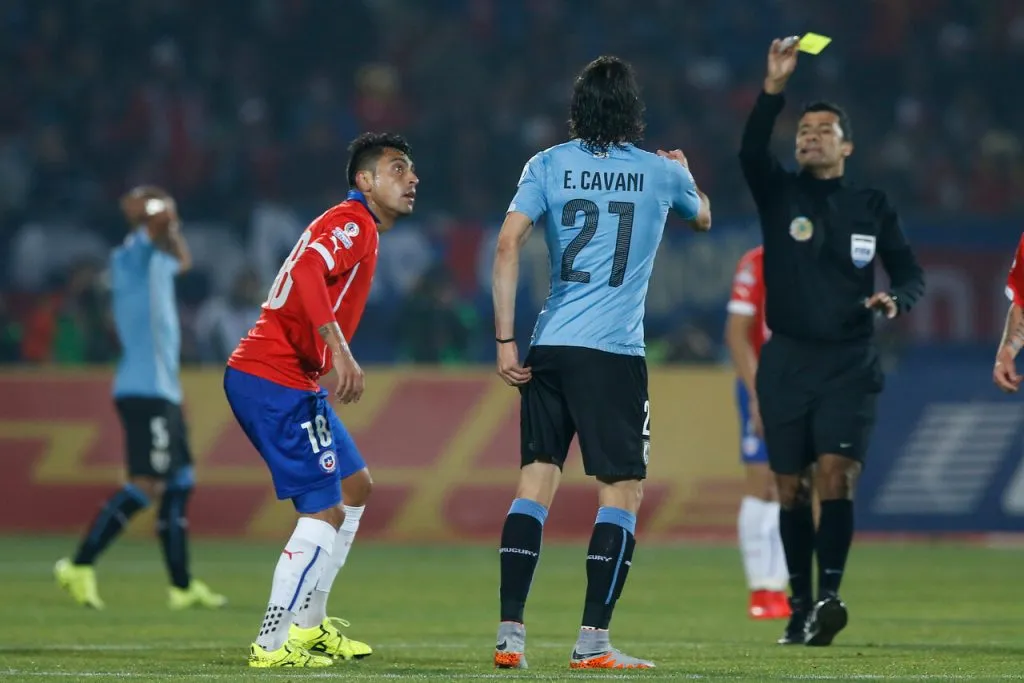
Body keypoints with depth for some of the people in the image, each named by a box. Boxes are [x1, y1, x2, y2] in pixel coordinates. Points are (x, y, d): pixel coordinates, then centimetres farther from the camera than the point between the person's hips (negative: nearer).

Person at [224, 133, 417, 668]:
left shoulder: (356, 229, 21)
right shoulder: (353, 224, -11)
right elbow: (307, 272, -29)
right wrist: (339, 349, -38)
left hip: (294, 381, 11)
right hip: (276, 382, -11)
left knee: (354, 487, 20)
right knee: (324, 511, -12)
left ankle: (308, 624, 23)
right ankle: (274, 643, -10)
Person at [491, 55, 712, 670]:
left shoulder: (549, 165, 6)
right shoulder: (660, 172, 5)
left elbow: (508, 244, -5)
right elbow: (703, 218, 28)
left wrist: (506, 340, -3)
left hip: (548, 348, 3)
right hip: (615, 352, -3)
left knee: (536, 479, 7)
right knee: (623, 491, 2)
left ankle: (510, 634, 2)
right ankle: (593, 642, -4)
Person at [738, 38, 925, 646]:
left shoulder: (872, 206, 8)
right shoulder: (780, 194, 5)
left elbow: (910, 271, 10)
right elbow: (752, 152, -15)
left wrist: (897, 299, -14)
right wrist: (775, 87, -28)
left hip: (850, 362, -1)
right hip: (788, 361, 1)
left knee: (837, 475, -17)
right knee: (792, 487, 2)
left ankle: (828, 596, -25)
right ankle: (801, 609, 10)